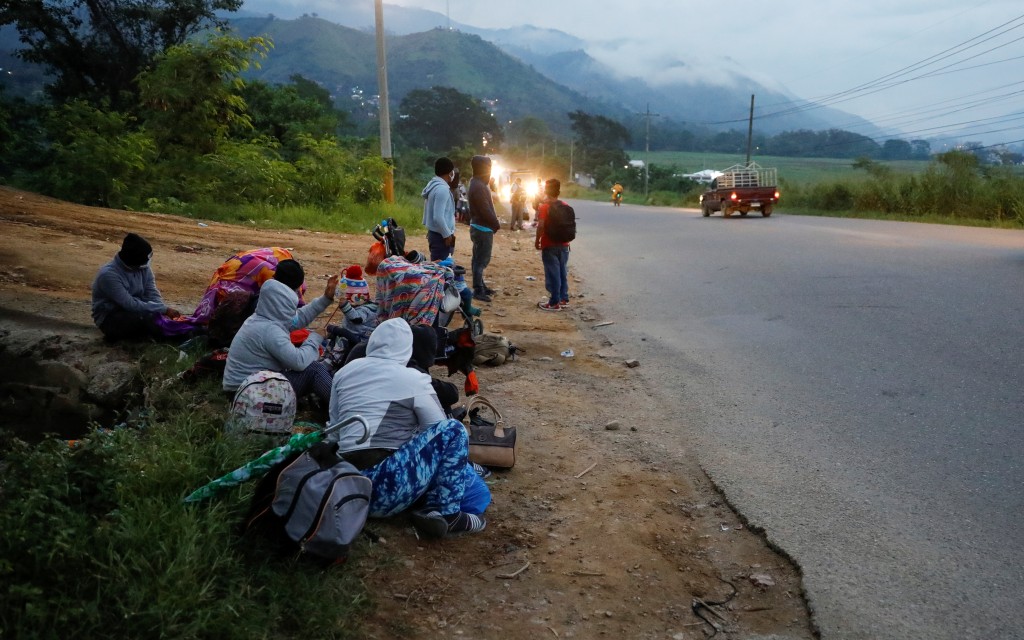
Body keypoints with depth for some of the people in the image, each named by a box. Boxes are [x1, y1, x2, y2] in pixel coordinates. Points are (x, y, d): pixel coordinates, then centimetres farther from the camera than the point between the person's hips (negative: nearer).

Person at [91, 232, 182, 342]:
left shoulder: (143, 268, -5)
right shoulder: (109, 274, -26)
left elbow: (153, 295, -6)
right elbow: (130, 304, -29)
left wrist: (165, 311, -26)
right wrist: (164, 310, -30)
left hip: (135, 311, 7)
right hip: (109, 318, -7)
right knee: (146, 317, -35)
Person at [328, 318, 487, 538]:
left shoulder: (344, 372, 16)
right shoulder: (412, 379, -1)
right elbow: (442, 431, 6)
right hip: (384, 486, -7)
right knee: (453, 430, 2)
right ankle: (447, 515, -3)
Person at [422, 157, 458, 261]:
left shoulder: (433, 185, 11)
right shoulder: (442, 189, -19)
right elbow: (438, 217, -25)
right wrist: (447, 235, -16)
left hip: (434, 233, 10)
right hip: (441, 236, -10)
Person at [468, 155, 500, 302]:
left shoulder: (477, 183, 12)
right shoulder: (478, 186, -21)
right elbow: (486, 210, -22)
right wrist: (497, 224, -12)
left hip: (479, 226, 10)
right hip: (483, 228, -10)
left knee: (478, 259, 16)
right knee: (481, 260, -6)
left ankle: (481, 286, 26)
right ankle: (478, 290, -3)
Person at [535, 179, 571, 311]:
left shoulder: (543, 207, -12)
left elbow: (541, 226, -20)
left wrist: (537, 241, -8)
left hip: (549, 245, -5)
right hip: (563, 245, 5)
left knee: (552, 273, -1)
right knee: (563, 272, 13)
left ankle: (554, 303, 2)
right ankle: (564, 299, 19)